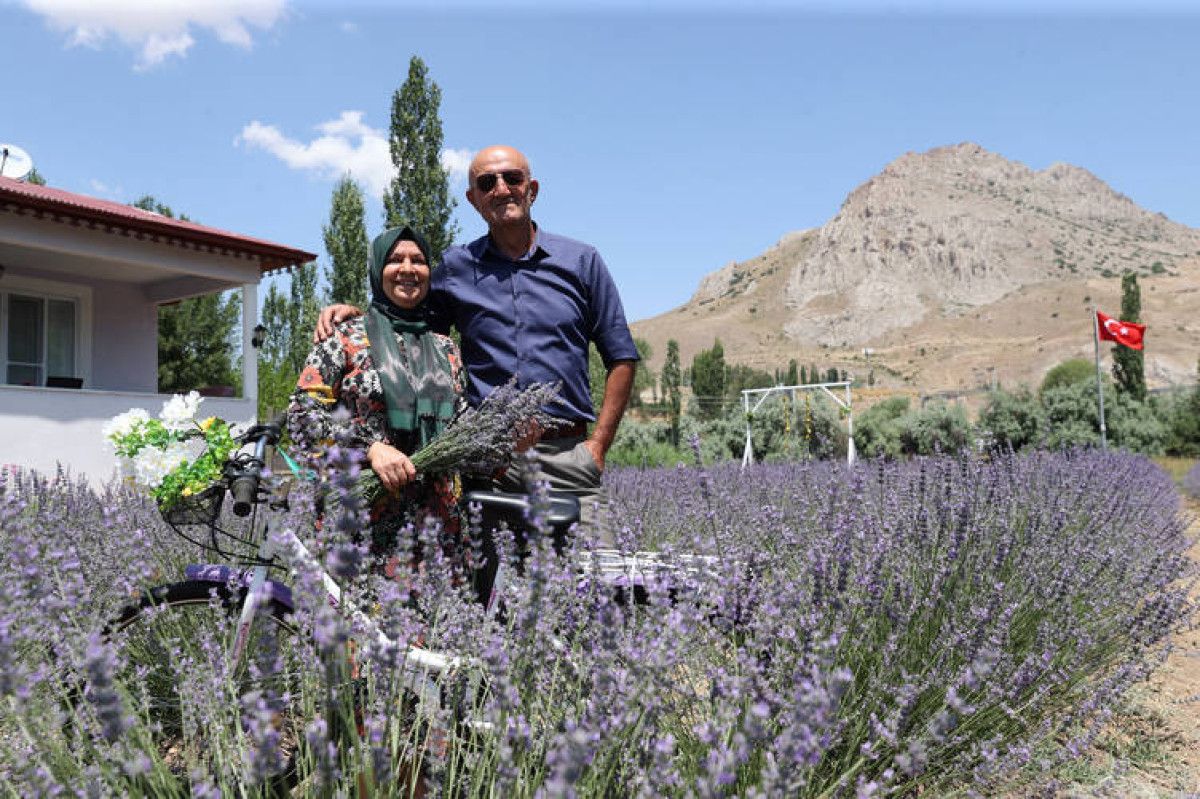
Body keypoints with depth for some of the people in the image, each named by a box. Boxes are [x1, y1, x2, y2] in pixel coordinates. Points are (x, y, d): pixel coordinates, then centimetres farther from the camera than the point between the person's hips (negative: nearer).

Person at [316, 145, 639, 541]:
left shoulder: (582, 261, 9)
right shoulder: (456, 267, 11)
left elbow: (621, 357, 11)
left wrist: (599, 442, 2)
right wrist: (353, 313, 5)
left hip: (567, 454, 0)